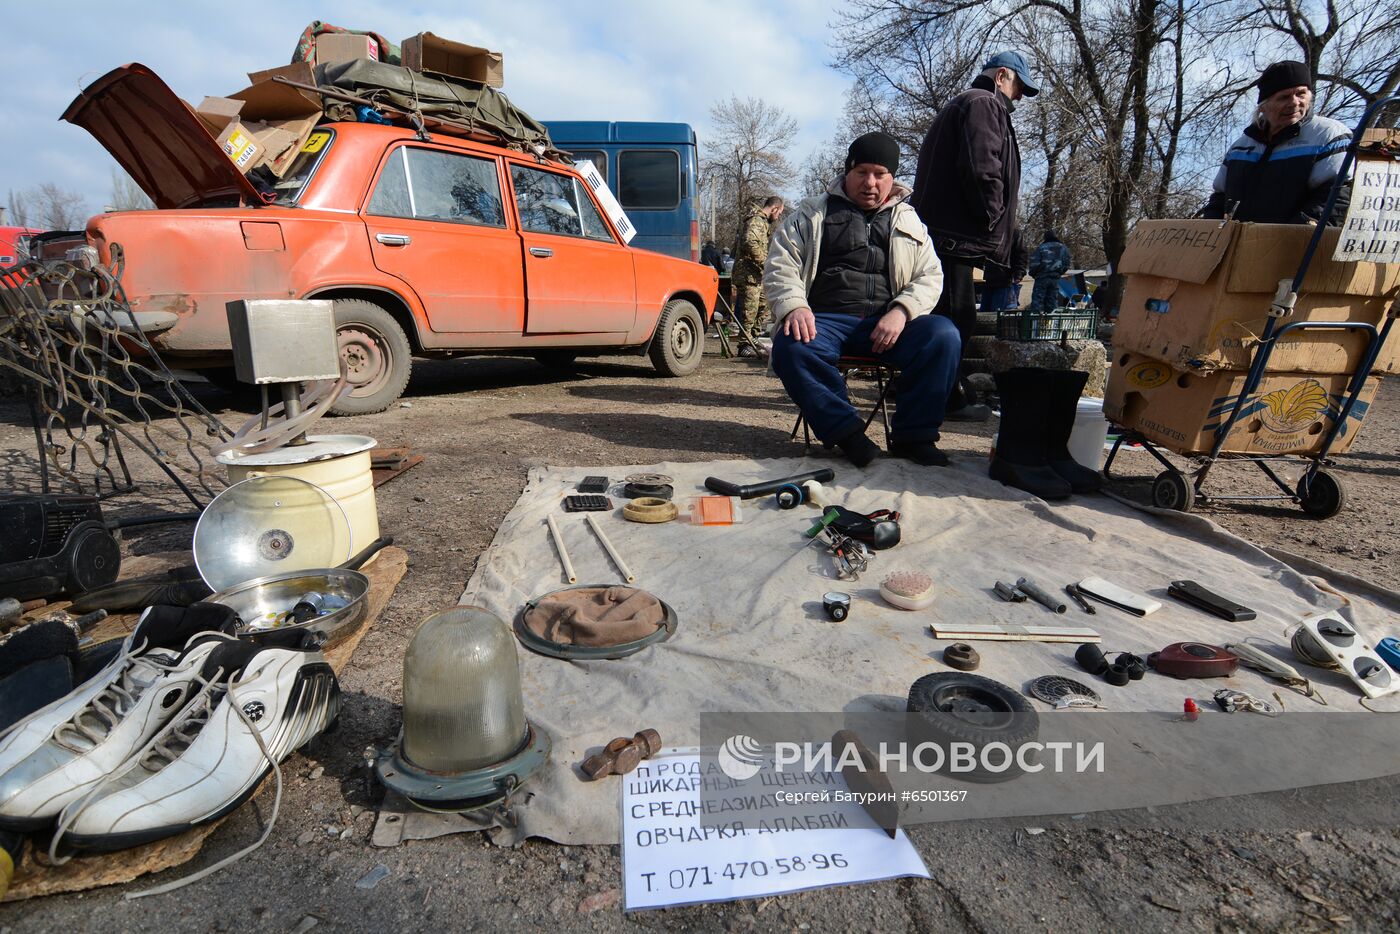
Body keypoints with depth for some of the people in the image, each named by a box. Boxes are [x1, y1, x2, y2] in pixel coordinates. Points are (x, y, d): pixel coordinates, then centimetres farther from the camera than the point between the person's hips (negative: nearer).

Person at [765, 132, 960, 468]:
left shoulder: (908, 220, 21)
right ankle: (847, 432, -24)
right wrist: (794, 306, -15)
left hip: (887, 322, 2)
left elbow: (930, 276, 13)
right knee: (790, 347, -35)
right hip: (826, 320, -1)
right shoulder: (813, 213, 16)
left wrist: (900, 311, -9)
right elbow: (780, 265, 7)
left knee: (943, 335, -27)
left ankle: (912, 436, -16)